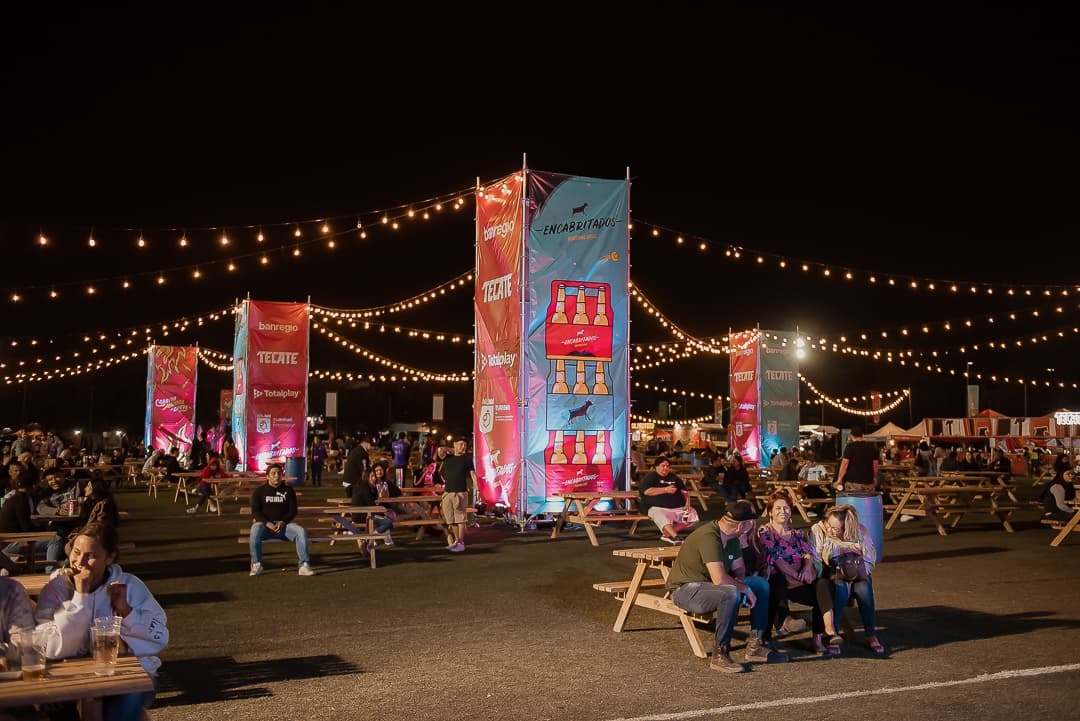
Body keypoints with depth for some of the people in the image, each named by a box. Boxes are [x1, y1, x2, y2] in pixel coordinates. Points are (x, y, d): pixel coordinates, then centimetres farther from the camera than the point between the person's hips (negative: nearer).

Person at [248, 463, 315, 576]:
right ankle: (256, 565, -24)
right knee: (255, 531, -37)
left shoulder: (288, 490, 13)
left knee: (301, 531, -28)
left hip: (283, 524, 2)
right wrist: (268, 523, -17)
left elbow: (293, 510, 8)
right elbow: (255, 511, 0)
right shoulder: (259, 491, 9)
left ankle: (304, 565, -27)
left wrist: (282, 522, -12)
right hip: (264, 523, -1)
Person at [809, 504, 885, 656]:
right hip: (829, 577, -2)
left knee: (863, 587, -32)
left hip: (856, 575, 2)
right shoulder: (817, 531, -8)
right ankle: (831, 633, -33)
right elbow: (814, 562, -13)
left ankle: (871, 636, -23)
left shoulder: (860, 532, -3)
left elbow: (870, 559, -4)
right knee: (840, 588, -36)